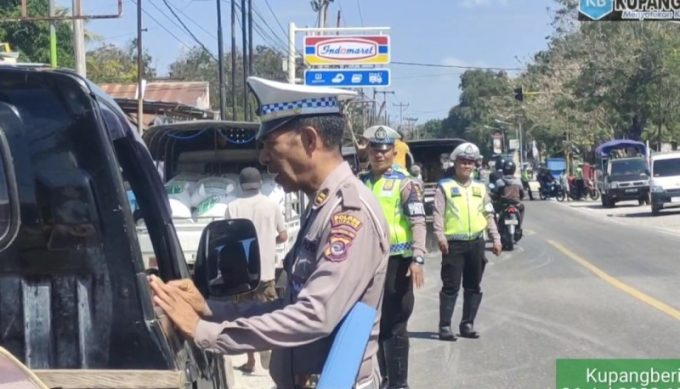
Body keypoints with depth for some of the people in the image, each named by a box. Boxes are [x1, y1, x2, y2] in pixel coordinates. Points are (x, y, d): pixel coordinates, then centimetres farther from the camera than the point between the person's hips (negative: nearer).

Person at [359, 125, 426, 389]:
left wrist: (417, 259, -21)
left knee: (394, 325, -2)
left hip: (395, 261, -6)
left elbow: (418, 223, -12)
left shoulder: (405, 183, -6)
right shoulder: (360, 183, 11)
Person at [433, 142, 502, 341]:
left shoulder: (480, 188, 15)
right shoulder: (445, 187, 1)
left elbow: (488, 215, 16)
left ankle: (467, 324, 18)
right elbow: (438, 213, -6)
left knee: (473, 287, 9)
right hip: (454, 243, -5)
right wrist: (440, 236, -18)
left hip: (476, 242, 5)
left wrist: (496, 238, 9)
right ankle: (445, 326, -1)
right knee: (451, 286, -5)